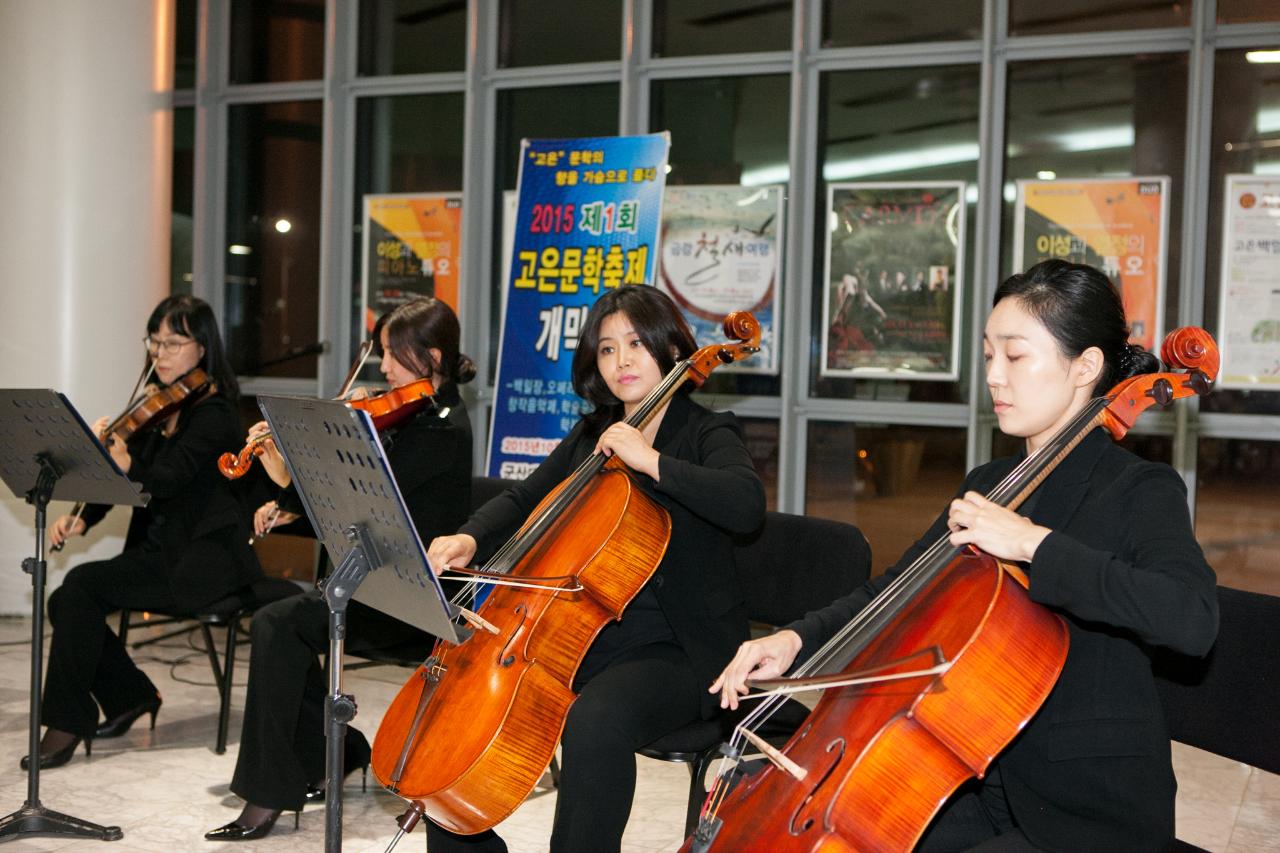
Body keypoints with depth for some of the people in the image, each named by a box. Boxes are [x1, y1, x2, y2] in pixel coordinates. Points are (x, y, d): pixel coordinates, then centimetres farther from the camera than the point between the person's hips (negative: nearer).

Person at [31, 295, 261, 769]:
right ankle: (131, 695, 11)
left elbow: (165, 479, -25)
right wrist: (82, 518, -6)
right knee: (66, 602, -10)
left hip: (203, 558, -8)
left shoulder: (215, 411, -11)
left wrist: (123, 461, -38)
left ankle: (67, 721, -10)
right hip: (157, 549, 8)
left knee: (83, 584, -22)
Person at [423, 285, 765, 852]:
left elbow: (746, 504, -25)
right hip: (581, 634, 7)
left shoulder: (707, 434, -5)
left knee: (593, 724, -36)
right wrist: (470, 539, -1)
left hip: (674, 650, -6)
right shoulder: (590, 435, 14)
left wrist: (651, 460, -28)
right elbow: (522, 501, 19)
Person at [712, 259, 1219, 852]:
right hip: (981, 786, 7)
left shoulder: (1140, 491, -12)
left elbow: (1192, 619, -31)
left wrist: (1032, 542, -31)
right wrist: (797, 639, -4)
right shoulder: (987, 485, 10)